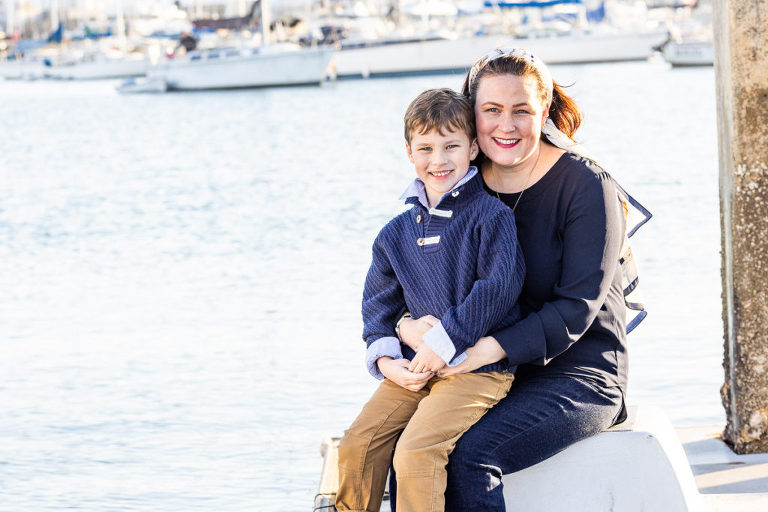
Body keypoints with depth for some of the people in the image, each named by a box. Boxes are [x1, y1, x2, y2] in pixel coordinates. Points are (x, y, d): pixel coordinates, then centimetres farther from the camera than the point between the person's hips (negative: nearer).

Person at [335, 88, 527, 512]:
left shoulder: (490, 216, -4)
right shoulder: (396, 234, 14)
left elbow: (498, 287, -13)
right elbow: (379, 303, 18)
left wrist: (444, 342, -16)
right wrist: (386, 360, 0)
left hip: (477, 367, -6)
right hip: (413, 367, 6)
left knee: (415, 452, -24)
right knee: (356, 445, -8)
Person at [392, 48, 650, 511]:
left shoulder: (585, 185, -11)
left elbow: (577, 308, -17)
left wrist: (496, 348, -30)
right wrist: (407, 327, -15)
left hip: (578, 374, -5)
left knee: (467, 455, -29)